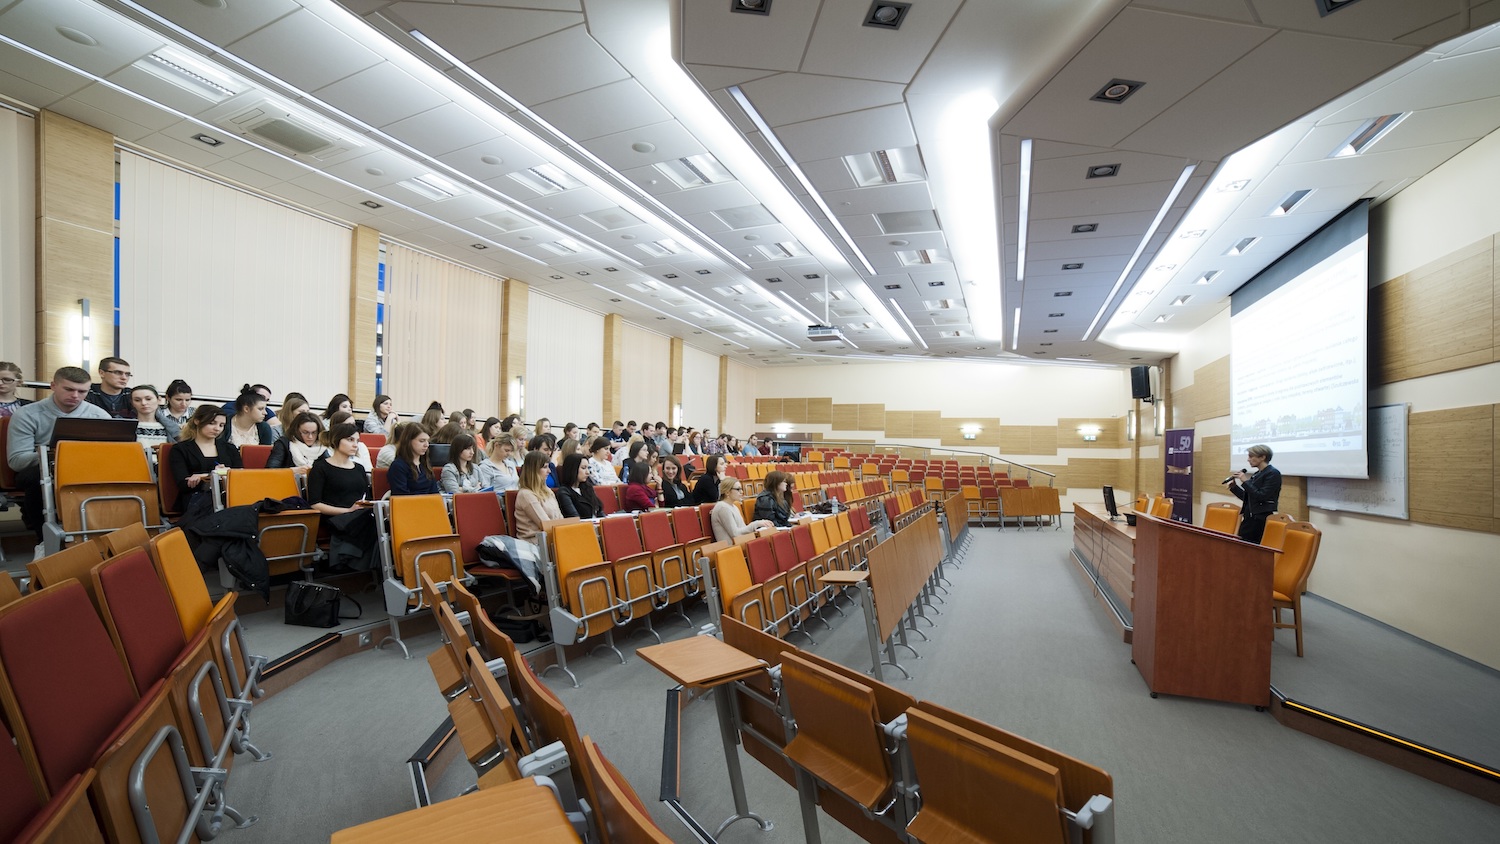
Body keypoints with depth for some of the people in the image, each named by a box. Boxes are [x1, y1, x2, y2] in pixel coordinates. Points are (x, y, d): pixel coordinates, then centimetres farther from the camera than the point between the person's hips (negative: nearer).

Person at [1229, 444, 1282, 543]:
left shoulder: (1273, 473, -11)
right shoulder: (1256, 474, 14)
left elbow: (1262, 496, -21)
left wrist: (1245, 481, -17)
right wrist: (1234, 486, 6)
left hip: (1263, 520, -8)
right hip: (1249, 518, 8)